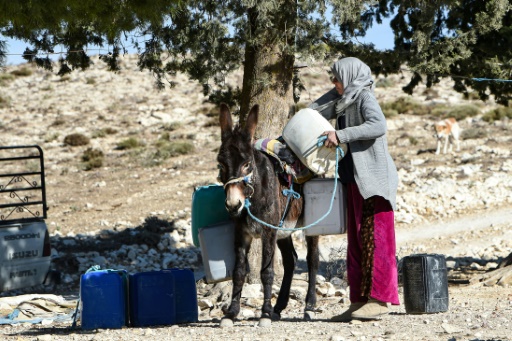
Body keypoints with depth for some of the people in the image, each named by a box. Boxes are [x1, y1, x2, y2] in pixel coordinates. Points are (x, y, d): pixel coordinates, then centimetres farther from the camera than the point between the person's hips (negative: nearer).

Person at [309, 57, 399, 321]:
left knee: (374, 238, -9)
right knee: (356, 240, 8)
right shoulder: (343, 100, 16)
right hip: (355, 180, 9)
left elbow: (378, 126, -28)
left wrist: (340, 135, -29)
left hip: (373, 179, -9)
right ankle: (360, 300, 10)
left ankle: (379, 299, -9)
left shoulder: (364, 98, -10)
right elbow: (315, 112, 30)